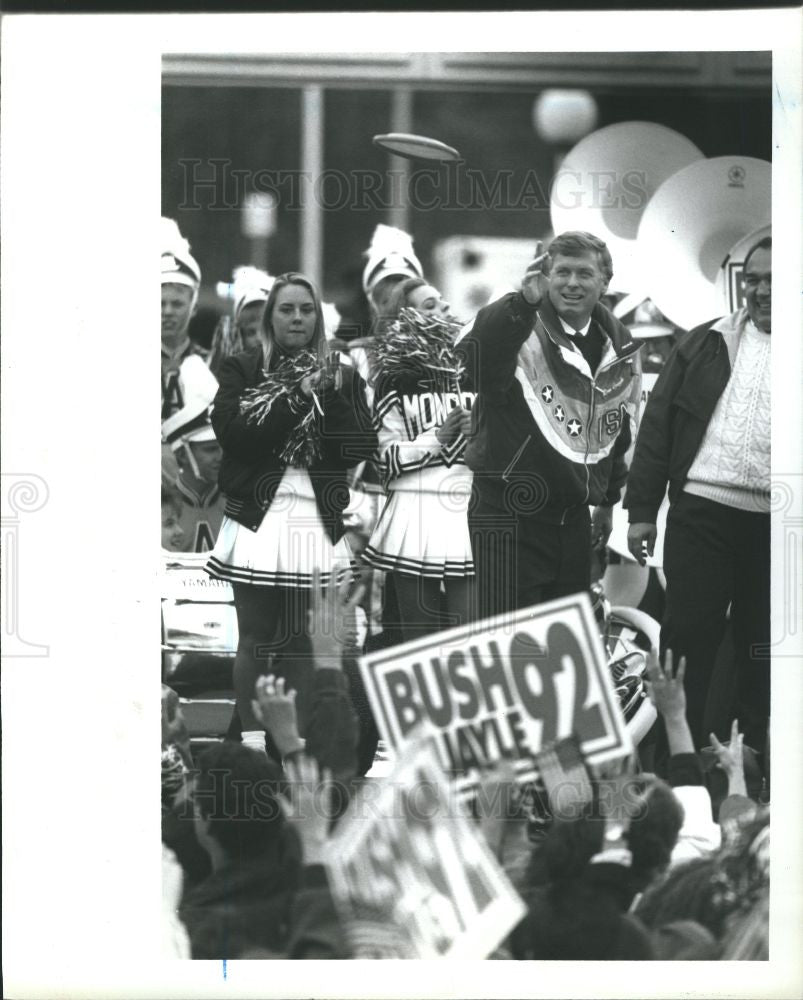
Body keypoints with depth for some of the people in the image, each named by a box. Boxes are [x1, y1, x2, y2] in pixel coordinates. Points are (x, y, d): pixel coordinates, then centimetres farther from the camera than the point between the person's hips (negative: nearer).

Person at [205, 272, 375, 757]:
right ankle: (251, 744, 3)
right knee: (255, 639, -1)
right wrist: (295, 398, -13)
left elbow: (363, 448, 2)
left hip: (318, 522, 2)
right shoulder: (242, 370, 5)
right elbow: (233, 434, -10)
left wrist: (329, 398, -9)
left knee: (303, 643, 3)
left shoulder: (342, 379, 12)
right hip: (257, 518, -2)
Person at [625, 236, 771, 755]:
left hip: (772, 519, 0)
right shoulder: (707, 345, 8)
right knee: (689, 634, 0)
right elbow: (657, 424, 7)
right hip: (702, 511, 0)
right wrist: (642, 510, 1)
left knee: (760, 649, 7)